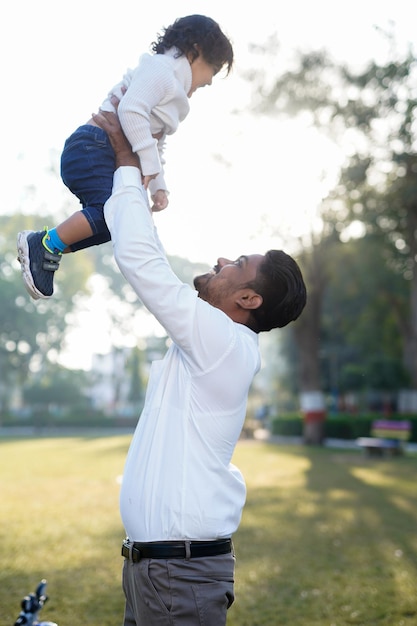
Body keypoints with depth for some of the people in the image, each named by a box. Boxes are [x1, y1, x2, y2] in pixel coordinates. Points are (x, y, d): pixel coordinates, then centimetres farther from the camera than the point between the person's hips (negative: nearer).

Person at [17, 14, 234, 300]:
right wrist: (150, 163, -22)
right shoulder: (161, 68, -6)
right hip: (92, 148, -11)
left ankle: (48, 249, -1)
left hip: (111, 158, 11)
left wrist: (159, 187, 15)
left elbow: (156, 145, 27)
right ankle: (42, 244, -17)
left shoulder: (174, 89, 27)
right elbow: (131, 111, -24)